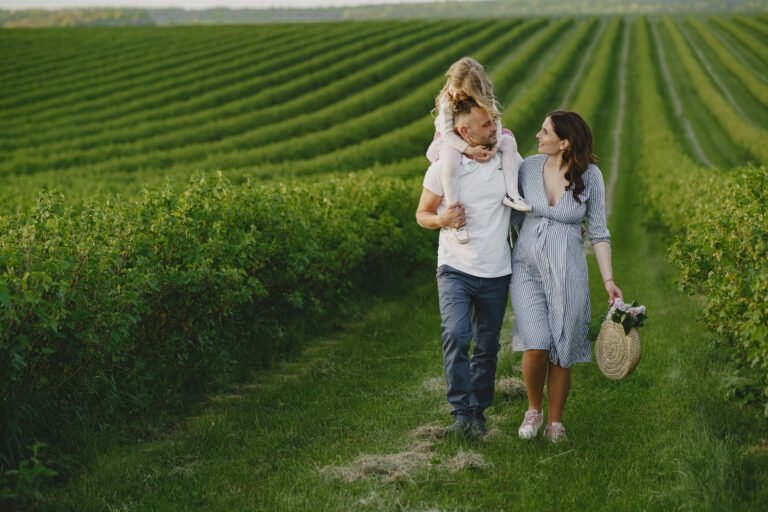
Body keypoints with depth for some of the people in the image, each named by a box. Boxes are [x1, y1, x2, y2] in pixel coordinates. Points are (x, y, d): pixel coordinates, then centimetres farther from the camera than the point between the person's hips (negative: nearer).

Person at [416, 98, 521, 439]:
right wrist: (442, 219, -18)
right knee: (456, 336, -21)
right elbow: (422, 215, 3)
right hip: (455, 269, -3)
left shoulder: (510, 160, 0)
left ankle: (479, 412, 23)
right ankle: (462, 414, -16)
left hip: (496, 273, 3)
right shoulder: (443, 167, -6)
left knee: (487, 347, 9)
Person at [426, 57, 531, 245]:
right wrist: (469, 149, -35)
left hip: (478, 142, 5)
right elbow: (448, 133, -26)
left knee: (509, 140, -12)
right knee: (450, 155, -39)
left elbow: (495, 123, -14)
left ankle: (511, 194, -17)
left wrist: (495, 147, -32)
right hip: (450, 142, -5)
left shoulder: (485, 99, -12)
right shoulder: (446, 100, -22)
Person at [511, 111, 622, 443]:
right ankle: (533, 409, 15)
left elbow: (598, 232, 0)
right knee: (536, 346, -12)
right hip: (527, 266, 1)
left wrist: (608, 280, -4)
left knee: (561, 352, 4)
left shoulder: (590, 176, -6)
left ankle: (555, 422, 23)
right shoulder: (529, 166, -3)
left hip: (567, 272, 0)